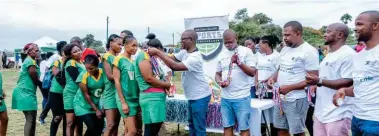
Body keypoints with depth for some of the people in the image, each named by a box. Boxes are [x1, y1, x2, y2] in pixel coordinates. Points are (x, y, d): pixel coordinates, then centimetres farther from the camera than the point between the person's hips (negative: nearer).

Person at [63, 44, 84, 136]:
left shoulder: (81, 62, 14)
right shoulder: (71, 63, -11)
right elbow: (78, 80, -19)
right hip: (71, 95, -8)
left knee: (79, 121, 15)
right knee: (71, 122, -5)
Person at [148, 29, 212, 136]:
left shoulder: (195, 58, -29)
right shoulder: (184, 52, 2)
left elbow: (174, 66, -35)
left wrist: (158, 53, -31)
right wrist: (157, 52, -13)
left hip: (200, 96, -10)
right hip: (193, 96, 10)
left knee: (199, 127, -1)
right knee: (192, 123, 22)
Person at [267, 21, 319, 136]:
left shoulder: (309, 51, -14)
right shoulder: (284, 49, 10)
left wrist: (289, 87, -23)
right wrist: (273, 78, 0)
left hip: (296, 100, -7)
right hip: (280, 98, 8)